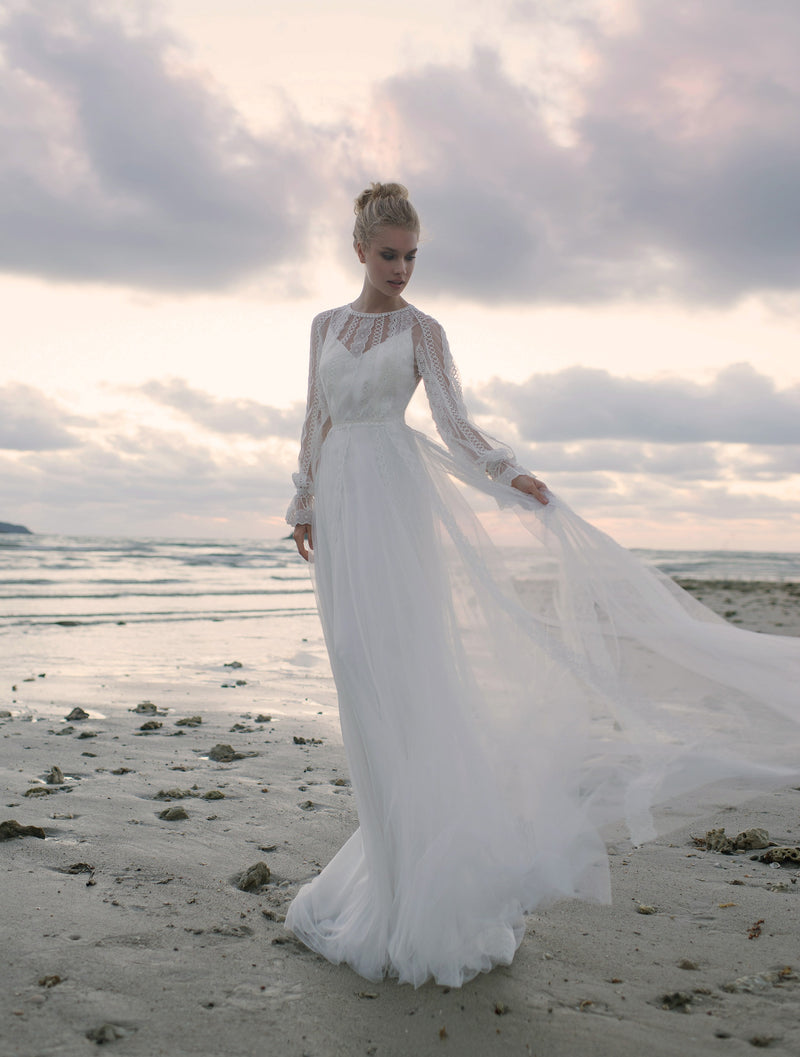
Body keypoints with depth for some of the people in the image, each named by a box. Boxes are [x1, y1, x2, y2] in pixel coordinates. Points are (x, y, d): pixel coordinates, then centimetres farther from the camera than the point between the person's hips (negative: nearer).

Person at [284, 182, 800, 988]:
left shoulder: (421, 330, 4)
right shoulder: (325, 325, 16)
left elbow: (455, 423, -5)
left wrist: (511, 476, -21)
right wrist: (303, 505, 18)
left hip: (396, 498, -4)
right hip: (339, 501, 4)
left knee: (401, 666, -9)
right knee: (360, 676, 5)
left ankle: (426, 887, -1)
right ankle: (394, 854, 18)